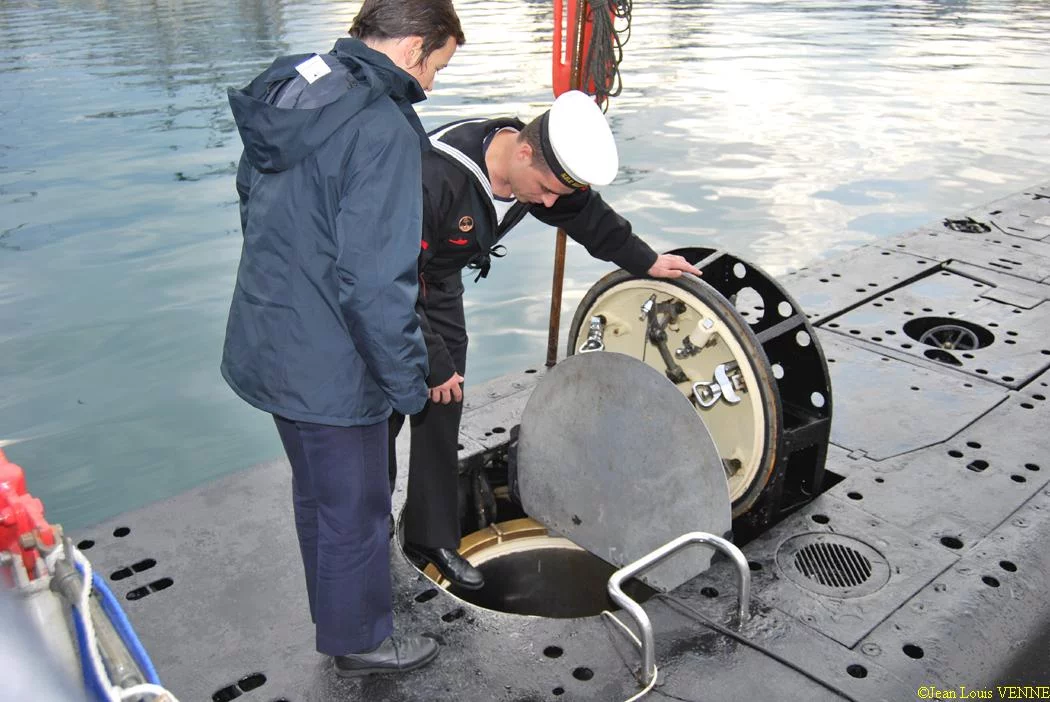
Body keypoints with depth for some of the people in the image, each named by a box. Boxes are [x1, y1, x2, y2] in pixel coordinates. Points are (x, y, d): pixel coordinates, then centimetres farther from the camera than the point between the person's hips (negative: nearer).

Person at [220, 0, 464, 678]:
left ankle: (339, 607, 52)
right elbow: (375, 283, -27)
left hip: (268, 341, 10)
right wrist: (410, 380, -15)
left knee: (322, 491, 28)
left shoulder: (290, 95, 5)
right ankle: (359, 640, 36)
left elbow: (253, 200, 17)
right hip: (327, 367, -9)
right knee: (352, 508, 13)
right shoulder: (384, 131, -24)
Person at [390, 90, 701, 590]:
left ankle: (432, 538, 18)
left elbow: (586, 214, 6)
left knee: (442, 414, 5)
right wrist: (435, 364, -25)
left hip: (440, 284, 6)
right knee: (384, 412, -1)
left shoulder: (542, 168, -15)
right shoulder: (436, 177, -38)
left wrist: (646, 261, 16)